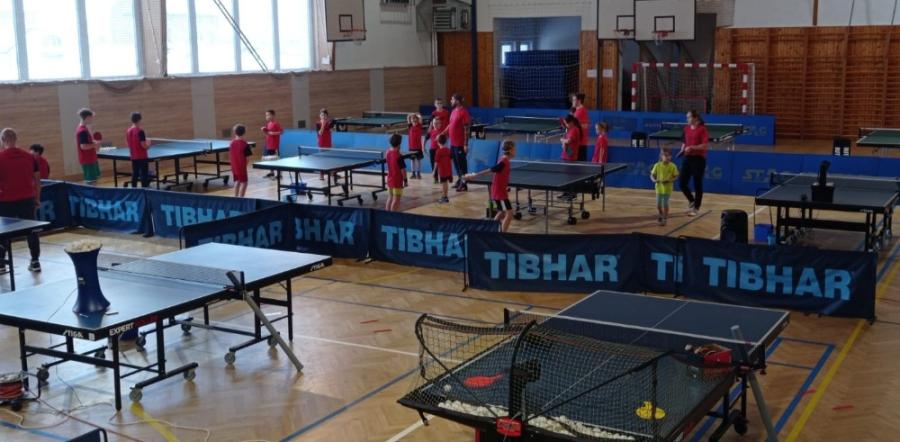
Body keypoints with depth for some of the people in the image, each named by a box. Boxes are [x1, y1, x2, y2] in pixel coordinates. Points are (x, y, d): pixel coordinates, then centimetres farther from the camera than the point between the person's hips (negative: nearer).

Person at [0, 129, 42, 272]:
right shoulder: (29, 156, 2)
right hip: (27, 200, 2)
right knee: (31, 231, 10)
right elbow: (37, 179, 5)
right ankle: (35, 262, 12)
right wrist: (37, 198, 13)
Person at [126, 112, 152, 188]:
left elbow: (129, 145, 12)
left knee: (135, 175, 12)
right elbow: (144, 146, -18)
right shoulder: (140, 131, -17)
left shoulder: (128, 131, 5)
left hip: (133, 157, 7)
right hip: (142, 157, -7)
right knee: (144, 175, -1)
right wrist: (148, 143, 2)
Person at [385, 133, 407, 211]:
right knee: (396, 199, 0)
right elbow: (403, 170, -18)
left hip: (389, 179, 7)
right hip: (397, 181, -7)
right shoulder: (399, 156, -22)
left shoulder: (388, 152, -1)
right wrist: (405, 180, -8)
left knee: (390, 198, 16)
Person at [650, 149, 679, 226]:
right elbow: (652, 175, -2)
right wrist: (654, 180, -23)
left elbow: (676, 177, -7)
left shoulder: (672, 166, -10)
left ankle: (665, 219, 14)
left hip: (667, 188, -2)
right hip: (659, 188, 2)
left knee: (665, 204, -1)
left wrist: (669, 181, -24)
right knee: (658, 204, 9)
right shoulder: (657, 165, -8)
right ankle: (661, 215, 38)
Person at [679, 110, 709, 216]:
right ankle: (691, 201, 26)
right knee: (682, 182, 2)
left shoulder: (702, 129, -10)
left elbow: (705, 146, -16)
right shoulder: (686, 128, 9)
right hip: (688, 158, 6)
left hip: (699, 159, -6)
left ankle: (695, 208, 12)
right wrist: (682, 150, 3)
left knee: (697, 184, 1)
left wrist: (692, 147, -23)